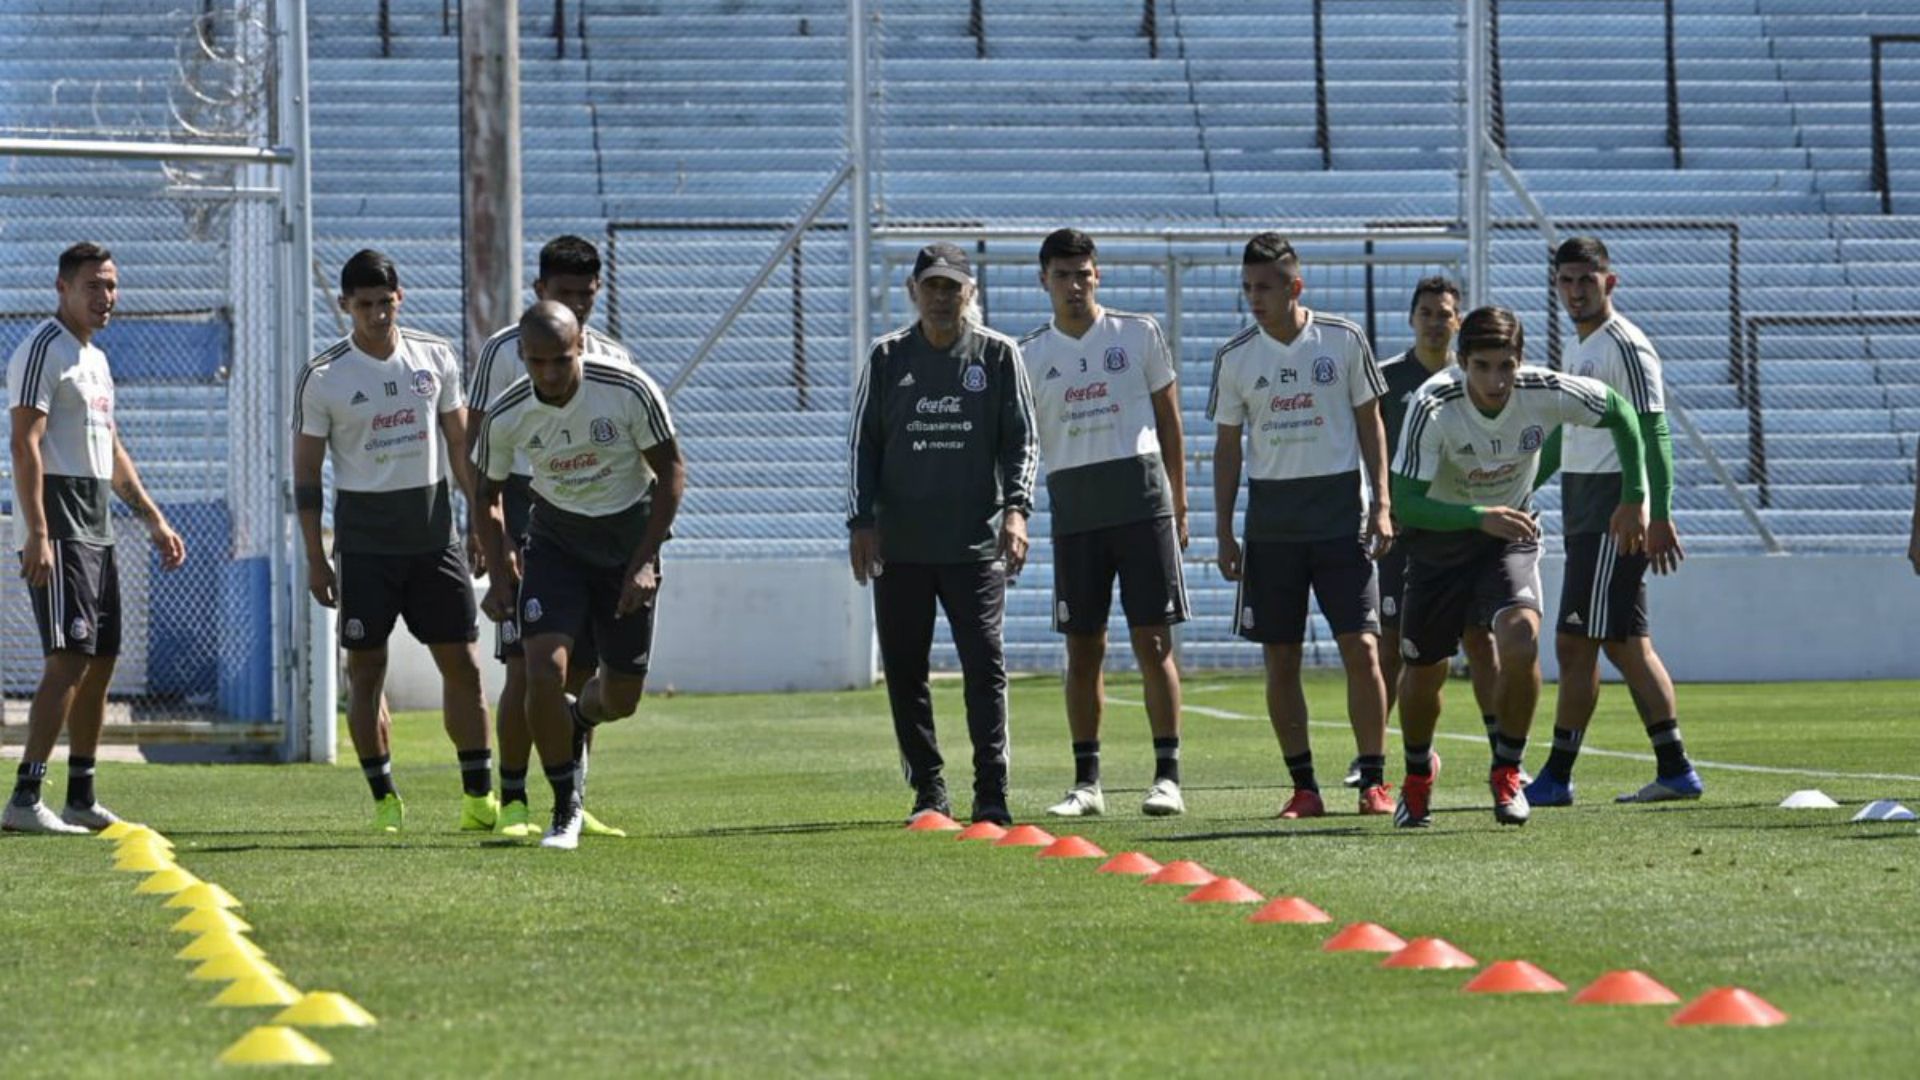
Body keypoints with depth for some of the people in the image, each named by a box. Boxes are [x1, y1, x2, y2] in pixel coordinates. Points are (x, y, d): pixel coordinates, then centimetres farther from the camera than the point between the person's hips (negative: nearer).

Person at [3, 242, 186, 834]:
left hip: (95, 528, 10)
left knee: (101, 661, 11)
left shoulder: (95, 358, 19)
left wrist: (153, 519, 23)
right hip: (56, 527, -10)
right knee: (70, 657, -16)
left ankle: (81, 798, 18)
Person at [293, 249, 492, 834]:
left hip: (434, 536, 3)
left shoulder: (435, 357, 5)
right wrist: (315, 558, -5)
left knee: (462, 663, 1)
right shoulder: (323, 378, -5)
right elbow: (306, 472, -2)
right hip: (364, 540, -3)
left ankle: (479, 794, 8)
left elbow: (461, 445, 13)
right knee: (365, 670, -2)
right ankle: (384, 799, 6)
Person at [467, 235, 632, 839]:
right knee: (528, 669, -11)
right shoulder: (506, 352, -1)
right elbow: (479, 448, -3)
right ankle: (512, 803, -4)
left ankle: (573, 804, 12)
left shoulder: (614, 361, 13)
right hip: (527, 518, -5)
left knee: (583, 673, 5)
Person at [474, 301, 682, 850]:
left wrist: (644, 561, -15)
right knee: (544, 670, -20)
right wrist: (499, 573, -8)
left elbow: (671, 471, -10)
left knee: (621, 699, 6)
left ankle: (576, 717, 44)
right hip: (556, 541, 0)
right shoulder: (506, 416, -16)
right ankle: (565, 809, -3)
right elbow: (488, 494, 2)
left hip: (629, 539, 0)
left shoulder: (630, 391, -22)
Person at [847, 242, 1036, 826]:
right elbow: (862, 444, 10)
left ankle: (991, 794, -8)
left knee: (985, 664, -9)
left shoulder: (999, 355, 5)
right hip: (900, 543, 2)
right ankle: (929, 793, 13)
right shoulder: (887, 358, 8)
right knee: (903, 668, 3)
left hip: (977, 541, -2)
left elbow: (1021, 441, 5)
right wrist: (861, 522, 1)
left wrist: (1016, 508, -10)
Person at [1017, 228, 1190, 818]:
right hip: (1073, 505, 2)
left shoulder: (1139, 334, 5)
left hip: (1141, 496, -2)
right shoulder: (1030, 355, 9)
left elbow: (1169, 420, 9)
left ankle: (1168, 775, -3)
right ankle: (1086, 782, 8)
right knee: (1083, 648, 3)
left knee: (1154, 640, -5)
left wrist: (1178, 504, 5)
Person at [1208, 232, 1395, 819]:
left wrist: (1382, 505, -2)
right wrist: (1224, 533, 5)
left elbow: (1370, 423, 6)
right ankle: (1303, 787, 8)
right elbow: (1227, 446, 9)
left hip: (1341, 511, -2)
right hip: (1271, 521, 2)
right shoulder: (1235, 357, 3)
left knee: (1361, 648, -8)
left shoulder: (1343, 340, -1)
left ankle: (1374, 781, -2)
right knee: (1280, 659, 1)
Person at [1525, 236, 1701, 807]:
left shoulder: (1626, 347, -10)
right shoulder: (1577, 349, 19)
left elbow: (1652, 434, -16)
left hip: (1614, 512, -10)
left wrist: (1658, 516, -22)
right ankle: (1675, 770, 8)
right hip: (1585, 517, 10)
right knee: (1626, 645, 7)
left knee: (1575, 642, -9)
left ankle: (1556, 776, -7)